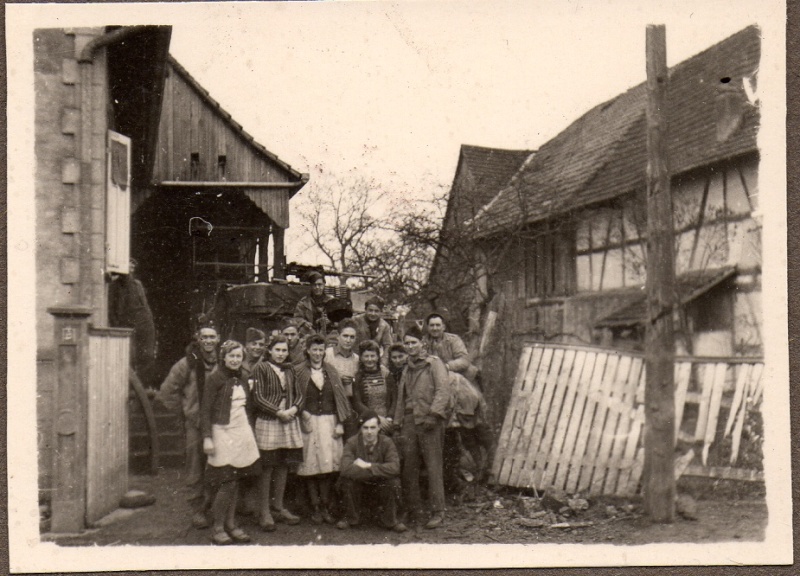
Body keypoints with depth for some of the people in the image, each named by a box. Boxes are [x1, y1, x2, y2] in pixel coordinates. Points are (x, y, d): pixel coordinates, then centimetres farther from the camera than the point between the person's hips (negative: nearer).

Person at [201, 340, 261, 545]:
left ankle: (231, 524, 17)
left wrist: (249, 431, 15)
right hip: (223, 432, -6)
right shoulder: (215, 379, -6)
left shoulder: (241, 380, 14)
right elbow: (205, 410, -9)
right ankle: (218, 528, 1)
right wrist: (207, 437, -15)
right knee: (227, 482, -9)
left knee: (235, 481, 8)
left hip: (242, 432, 6)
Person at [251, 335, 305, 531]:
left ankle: (278, 507, 20)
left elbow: (299, 394, 15)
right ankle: (264, 512, 5)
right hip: (267, 422, -5)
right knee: (267, 467, -2)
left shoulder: (289, 370, 14)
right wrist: (278, 412, -13)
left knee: (284, 465, 8)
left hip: (289, 422, 5)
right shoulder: (261, 368, -3)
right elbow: (258, 398, -9)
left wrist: (294, 409, -5)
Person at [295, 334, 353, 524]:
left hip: (330, 421, 2)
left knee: (329, 465, 1)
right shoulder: (299, 372, 2)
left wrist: (340, 423, 2)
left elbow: (339, 397, 9)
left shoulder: (331, 372, 11)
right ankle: (315, 508, 7)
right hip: (309, 422, -2)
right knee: (311, 466, 0)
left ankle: (325, 507, 9)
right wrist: (302, 413, -12)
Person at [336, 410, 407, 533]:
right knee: (347, 480, -31)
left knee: (393, 481, -30)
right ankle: (352, 518, -4)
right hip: (359, 483, 0)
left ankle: (390, 520, -5)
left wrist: (367, 465, -31)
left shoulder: (387, 443, -13)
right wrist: (380, 470, -31)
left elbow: (395, 468, -29)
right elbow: (346, 469, -33)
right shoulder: (352, 443, -15)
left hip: (381, 484, 0)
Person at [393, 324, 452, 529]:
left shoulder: (434, 364, 0)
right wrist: (398, 423, 15)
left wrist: (433, 414, -20)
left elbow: (443, 391, -10)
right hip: (409, 421, 6)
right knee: (408, 466, 6)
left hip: (429, 422, -6)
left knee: (433, 466, -6)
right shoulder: (407, 369, 20)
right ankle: (413, 508, 16)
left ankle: (437, 512, -3)